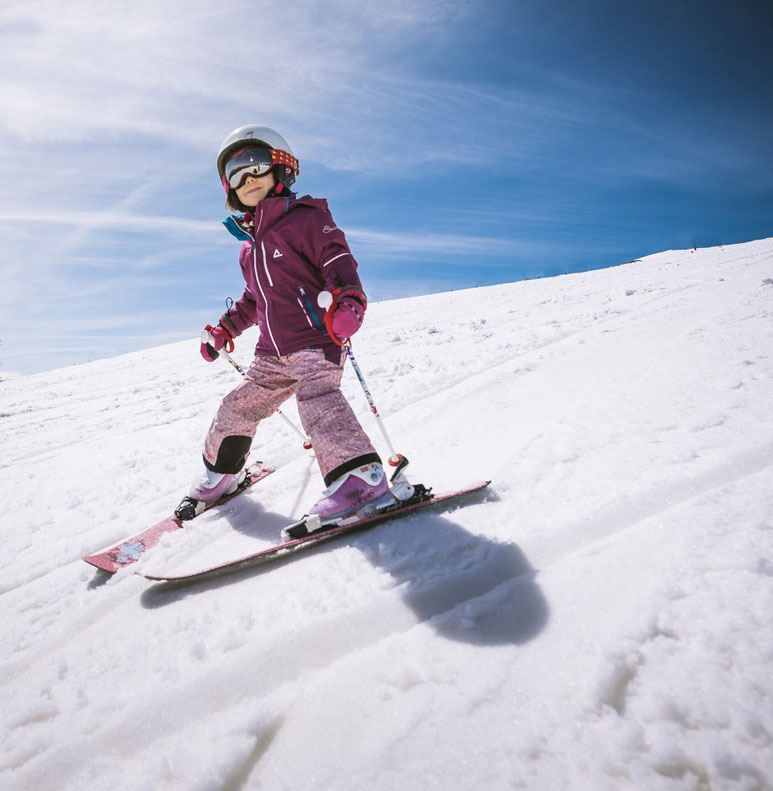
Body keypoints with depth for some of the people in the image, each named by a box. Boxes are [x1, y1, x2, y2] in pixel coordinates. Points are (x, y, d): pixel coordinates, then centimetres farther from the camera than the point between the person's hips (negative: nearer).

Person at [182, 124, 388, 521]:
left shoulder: (305, 219, -4)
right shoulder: (250, 243, 20)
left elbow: (339, 262, -15)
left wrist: (349, 302, -33)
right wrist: (226, 328, 27)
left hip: (317, 340, -8)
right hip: (273, 353, 8)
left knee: (317, 398, -32)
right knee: (238, 409, 13)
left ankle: (359, 474, -36)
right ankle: (221, 472, 34)